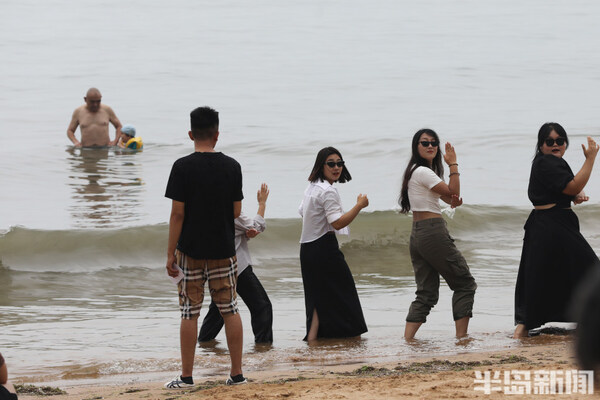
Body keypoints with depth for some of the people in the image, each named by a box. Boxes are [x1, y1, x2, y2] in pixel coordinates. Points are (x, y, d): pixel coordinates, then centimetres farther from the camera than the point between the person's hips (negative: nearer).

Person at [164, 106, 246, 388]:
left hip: (191, 251, -2)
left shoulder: (183, 167, -11)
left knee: (189, 314, 3)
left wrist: (170, 254, -6)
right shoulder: (232, 167, -2)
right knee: (230, 310, 10)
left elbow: (177, 214, -11)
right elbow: (236, 212, 3)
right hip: (224, 250, 2)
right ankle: (237, 373, 11)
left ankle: (186, 376, 7)